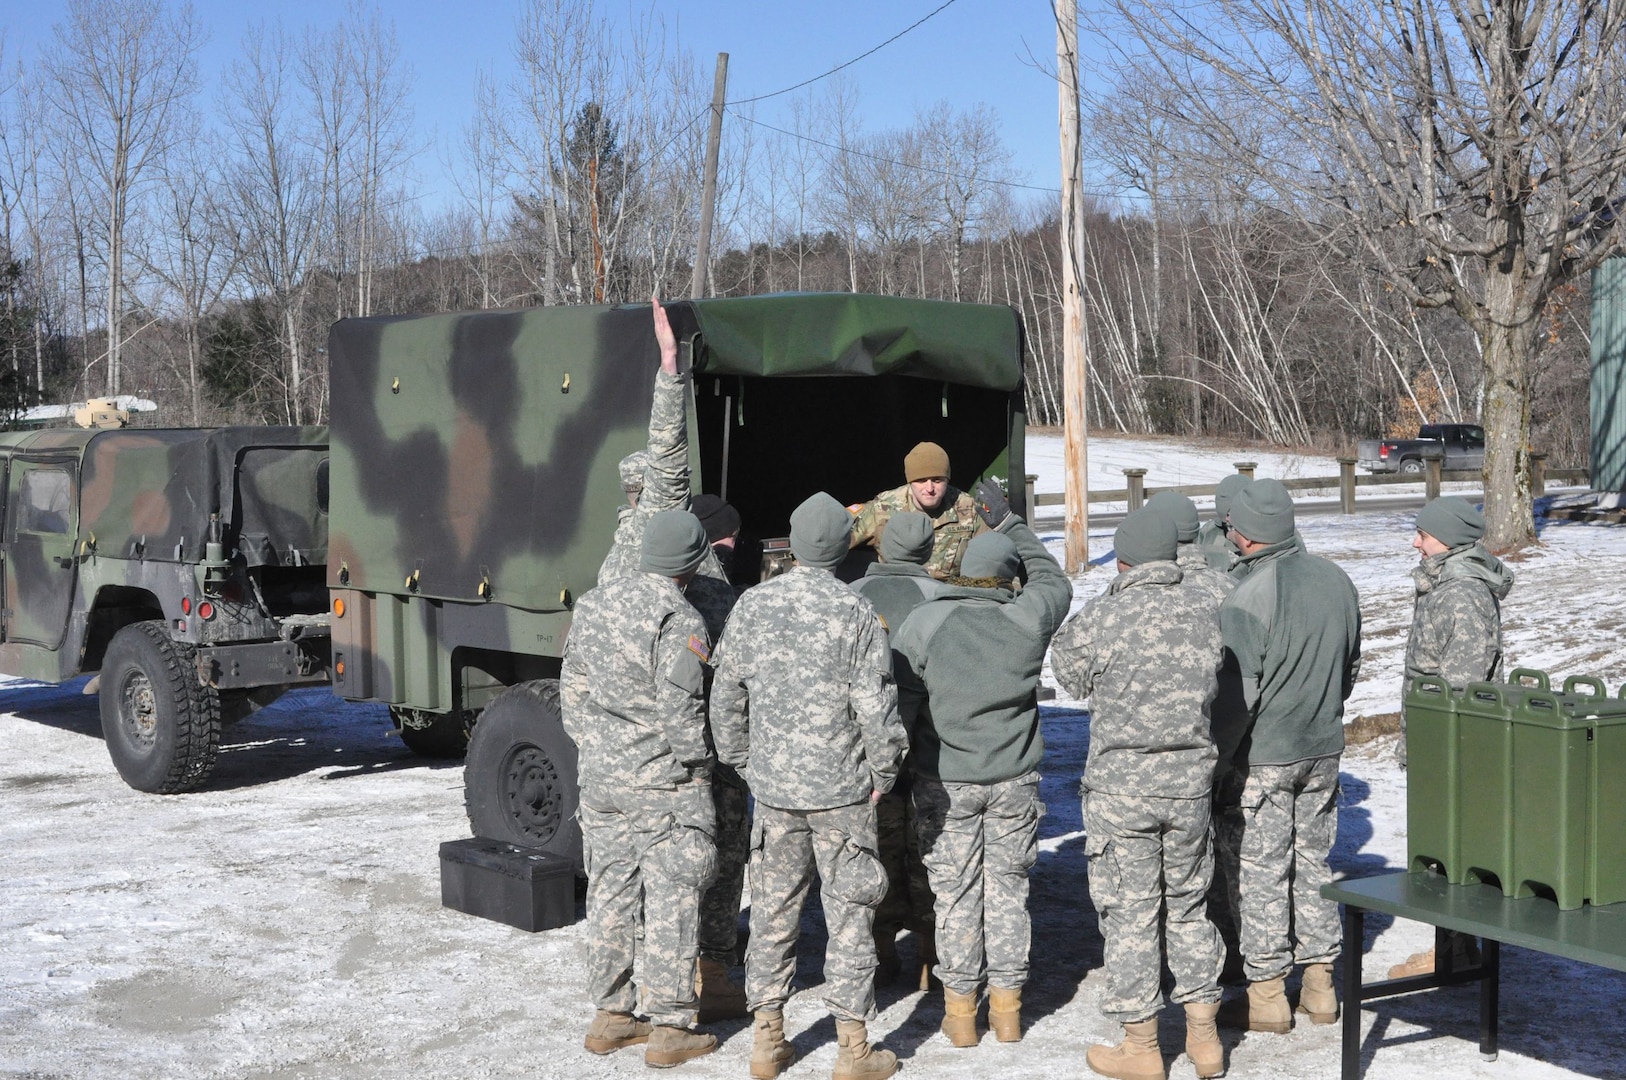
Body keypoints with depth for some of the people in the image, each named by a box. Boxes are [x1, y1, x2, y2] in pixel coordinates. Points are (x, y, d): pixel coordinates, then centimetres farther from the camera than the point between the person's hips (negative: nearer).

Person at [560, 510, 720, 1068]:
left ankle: (610, 1016, 25)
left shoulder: (592, 604, 6)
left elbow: (573, 692, 12)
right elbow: (681, 711, -18)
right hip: (665, 784, -7)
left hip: (600, 777, 7)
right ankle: (670, 1029, 8)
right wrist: (697, 766, -4)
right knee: (671, 901, 2)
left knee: (610, 895, 15)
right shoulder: (679, 622, -17)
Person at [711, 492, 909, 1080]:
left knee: (773, 908, 13)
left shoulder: (752, 604, 0)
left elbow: (726, 695, 6)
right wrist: (882, 773, 1)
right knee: (849, 913, 5)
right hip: (841, 789, -3)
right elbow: (875, 706, -13)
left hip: (772, 787, 4)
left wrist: (743, 762, 17)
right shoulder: (855, 612, -12)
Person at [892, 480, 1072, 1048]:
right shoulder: (1027, 619, -7)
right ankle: (1007, 1010, 18)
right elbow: (1054, 580, 15)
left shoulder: (921, 624, -11)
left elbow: (900, 704, -9)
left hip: (945, 782, -1)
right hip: (1014, 781, 1)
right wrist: (1009, 522, 20)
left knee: (956, 894, 7)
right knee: (1008, 890, 12)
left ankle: (960, 1012, 14)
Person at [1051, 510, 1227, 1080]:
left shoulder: (1102, 617, -13)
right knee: (1189, 906, 18)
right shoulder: (1206, 610, -3)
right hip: (1191, 783, 4)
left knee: (1129, 914, 6)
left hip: (1121, 787, -4)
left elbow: (1067, 670, 4)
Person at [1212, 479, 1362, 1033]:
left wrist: (1214, 755, -10)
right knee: (1314, 862, 16)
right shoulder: (1335, 579, 2)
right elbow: (1352, 665, 14)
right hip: (1324, 750, 7)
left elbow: (1238, 691, -20)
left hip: (1262, 756, -7)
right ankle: (1320, 984, 22)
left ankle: (1267, 997, 9)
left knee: (1259, 870, 3)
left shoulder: (1249, 597, -20)